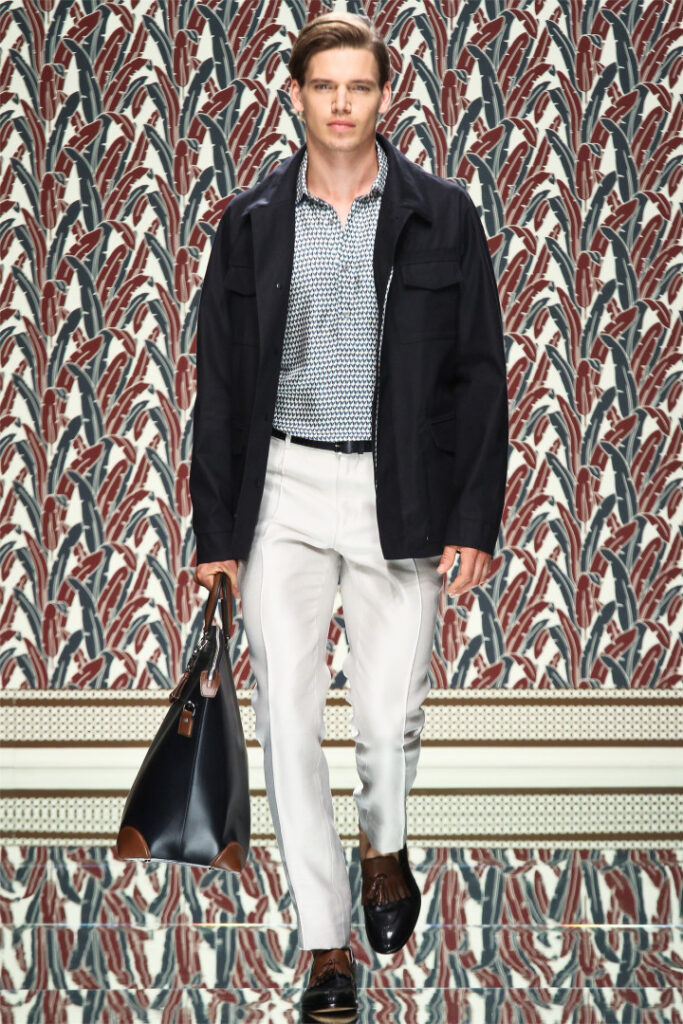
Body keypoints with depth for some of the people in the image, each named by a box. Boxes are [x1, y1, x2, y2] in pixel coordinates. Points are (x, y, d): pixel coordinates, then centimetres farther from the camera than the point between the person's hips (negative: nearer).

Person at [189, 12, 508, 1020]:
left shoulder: (441, 216, 2)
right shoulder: (251, 224, 5)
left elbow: (479, 376, 2)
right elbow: (219, 384, 7)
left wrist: (476, 519, -5)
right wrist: (215, 529, 3)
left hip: (401, 496, -1)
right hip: (285, 491, 1)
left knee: (389, 713, -1)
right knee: (287, 716, -2)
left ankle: (385, 847, 34)